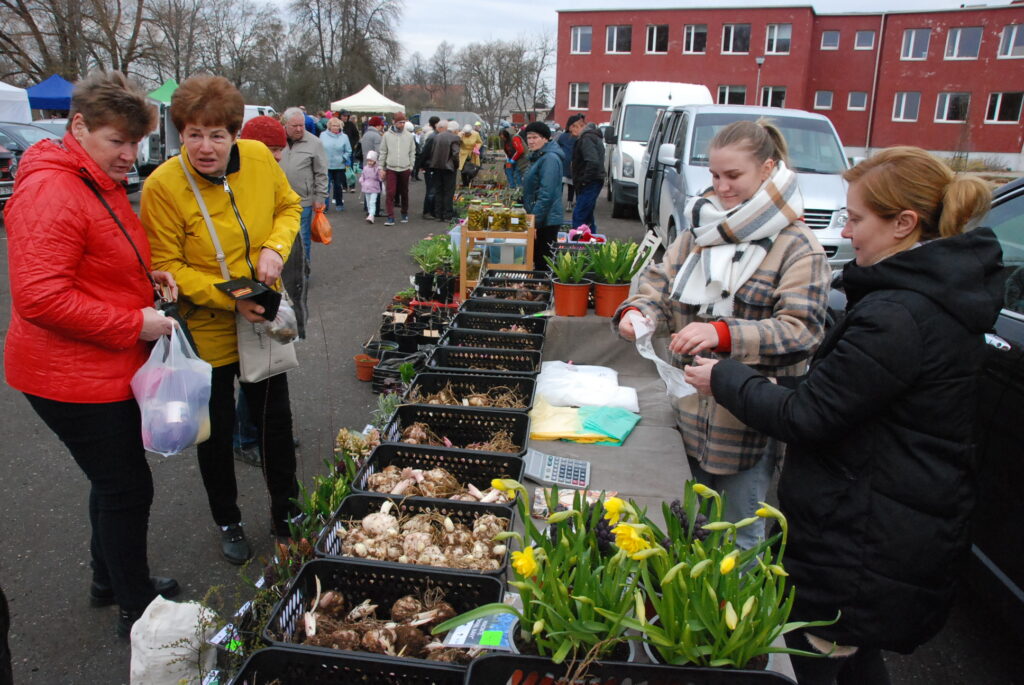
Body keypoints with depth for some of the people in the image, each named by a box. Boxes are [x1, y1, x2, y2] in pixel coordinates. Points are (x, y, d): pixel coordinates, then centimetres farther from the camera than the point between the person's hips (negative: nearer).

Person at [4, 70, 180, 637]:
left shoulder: (101, 182, 12)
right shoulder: (50, 192, -22)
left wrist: (148, 276, 6)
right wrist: (136, 324, -24)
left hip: (107, 369, 10)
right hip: (73, 379, -10)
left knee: (116, 479, 23)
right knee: (127, 488, 1)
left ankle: (111, 580, 43)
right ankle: (136, 612, 20)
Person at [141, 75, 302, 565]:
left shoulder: (259, 158, -10)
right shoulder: (163, 185, -20)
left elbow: (289, 206, 6)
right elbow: (165, 266, -16)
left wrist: (276, 248, -14)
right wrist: (229, 298, -27)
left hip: (262, 321, 3)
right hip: (205, 329, -3)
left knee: (274, 418, 16)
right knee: (217, 431, 14)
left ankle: (285, 510, 38)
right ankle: (227, 523, 37)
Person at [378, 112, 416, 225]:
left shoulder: (409, 136, 3)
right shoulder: (387, 135, 1)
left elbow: (412, 153, 8)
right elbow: (382, 153, 4)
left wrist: (411, 166, 2)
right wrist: (381, 168, 0)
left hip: (405, 169, 1)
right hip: (391, 169, -1)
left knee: (404, 193, 12)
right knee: (391, 193, -7)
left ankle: (405, 214, 28)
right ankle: (390, 217, -6)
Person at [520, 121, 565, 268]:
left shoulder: (550, 158, -16)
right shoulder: (538, 156, 16)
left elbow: (546, 193, -23)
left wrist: (534, 219, -22)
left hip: (547, 221, -10)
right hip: (537, 218, 10)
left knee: (544, 262, -3)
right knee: (537, 260, 15)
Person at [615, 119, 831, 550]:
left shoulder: (797, 245, -10)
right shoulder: (702, 229, 8)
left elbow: (801, 329, -20)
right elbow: (660, 281, 8)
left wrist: (724, 334, -35)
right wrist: (637, 312, -15)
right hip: (691, 410, 6)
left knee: (741, 539, 10)